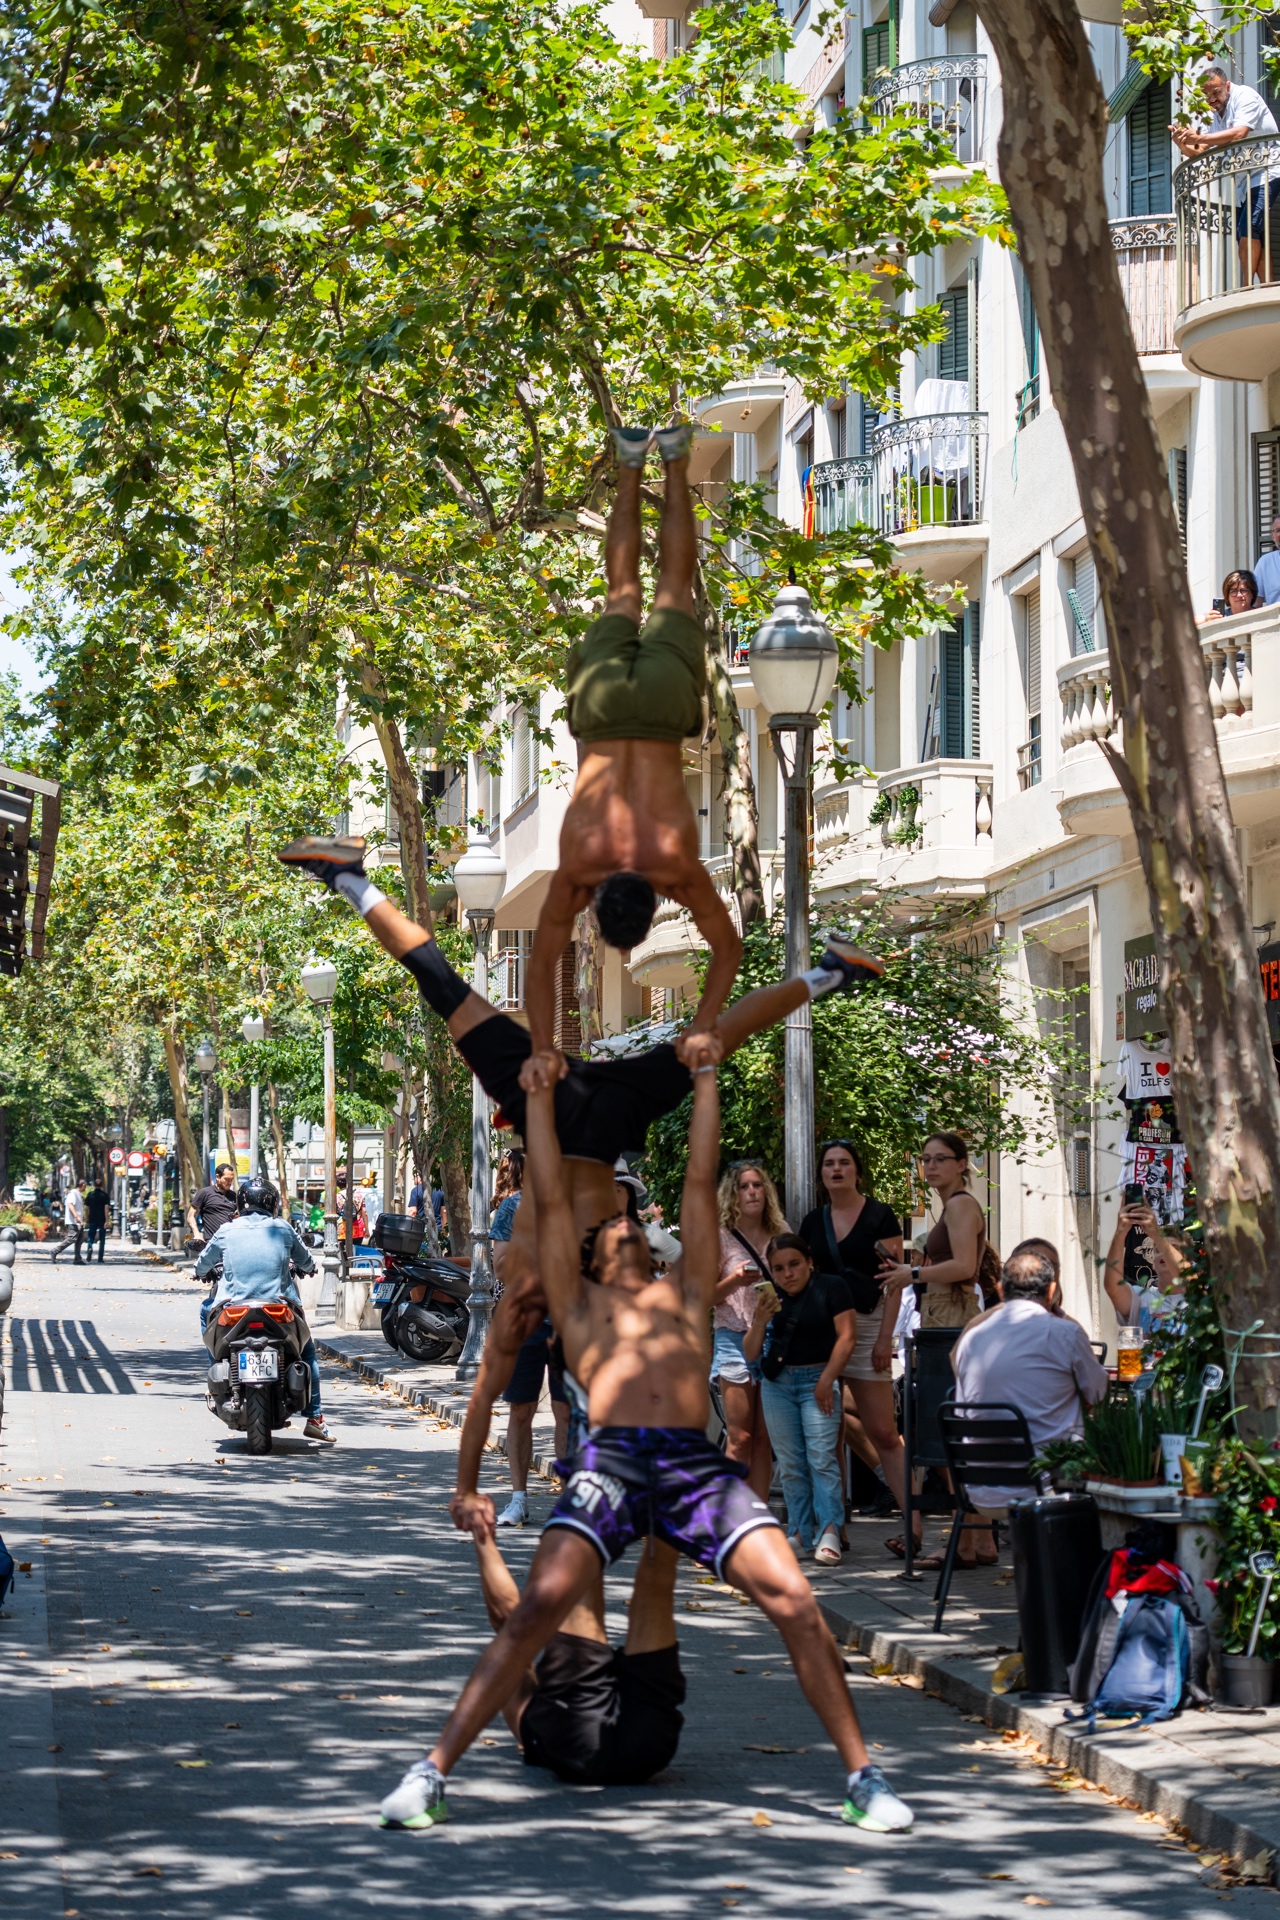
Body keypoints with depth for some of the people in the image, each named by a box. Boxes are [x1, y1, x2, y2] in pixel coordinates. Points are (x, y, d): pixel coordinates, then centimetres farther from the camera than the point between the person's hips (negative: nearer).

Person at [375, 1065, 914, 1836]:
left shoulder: (686, 1294, 30)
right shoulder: (581, 1301, 27)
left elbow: (701, 1184, 33)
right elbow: (551, 1198, 27)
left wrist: (706, 1078, 38)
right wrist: (540, 1093, 31)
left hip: (697, 1465, 1)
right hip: (611, 1462, -1)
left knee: (795, 1600, -13)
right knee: (541, 1605, -17)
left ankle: (863, 1777, -5)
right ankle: (433, 1771, -12)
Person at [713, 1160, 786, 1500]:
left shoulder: (780, 1235, 11)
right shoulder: (720, 1238, 1)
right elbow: (704, 1296, 0)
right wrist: (734, 1281, -17)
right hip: (735, 1337, -3)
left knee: (765, 1437, 2)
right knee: (740, 1438, -7)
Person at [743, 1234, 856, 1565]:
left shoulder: (831, 1287, -1)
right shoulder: (769, 1298, 11)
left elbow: (847, 1336, -6)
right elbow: (751, 1353, 10)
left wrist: (826, 1380, -12)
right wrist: (759, 1321, -9)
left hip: (818, 1381, -4)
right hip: (777, 1385, 5)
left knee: (821, 1457, -13)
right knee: (791, 1464, 4)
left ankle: (829, 1531, -17)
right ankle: (801, 1532, 8)